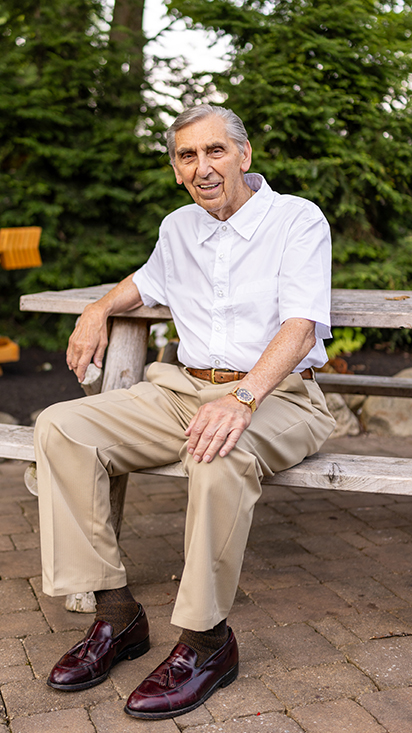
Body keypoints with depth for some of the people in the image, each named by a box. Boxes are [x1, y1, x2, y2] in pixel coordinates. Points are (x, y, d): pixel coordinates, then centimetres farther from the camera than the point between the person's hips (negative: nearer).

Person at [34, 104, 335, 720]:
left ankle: (205, 639, -21)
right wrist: (100, 309, 18)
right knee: (61, 428, -14)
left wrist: (244, 397, -34)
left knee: (219, 457, -40)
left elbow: (301, 325, -17)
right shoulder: (178, 229, 16)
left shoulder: (298, 220, -3)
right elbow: (149, 281, 38)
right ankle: (116, 611, -12)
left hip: (276, 395, -5)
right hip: (184, 388, 6)